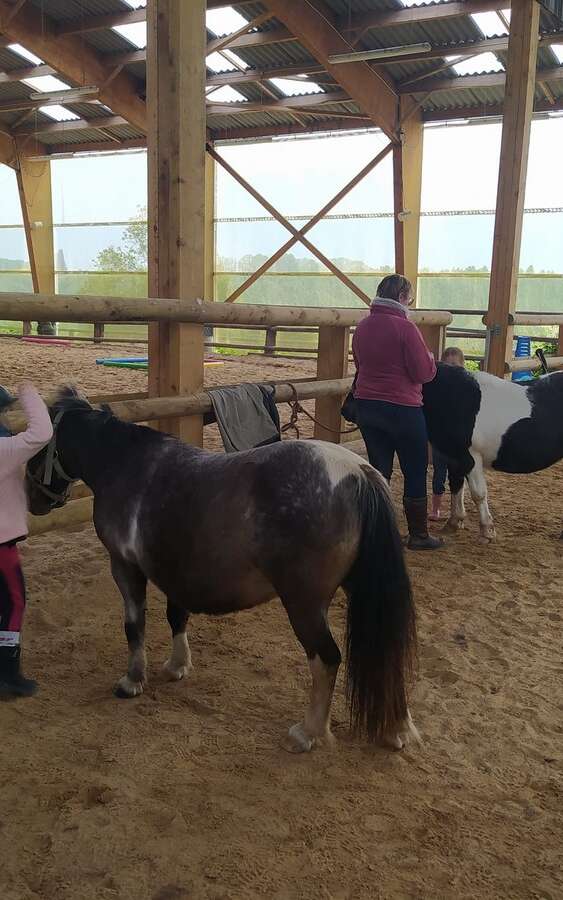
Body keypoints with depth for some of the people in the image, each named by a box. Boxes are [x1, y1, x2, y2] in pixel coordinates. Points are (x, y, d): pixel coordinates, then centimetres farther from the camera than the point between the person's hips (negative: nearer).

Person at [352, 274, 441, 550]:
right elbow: (424, 373, -13)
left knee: (379, 470, 14)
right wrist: (430, 358, 7)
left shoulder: (362, 327, 6)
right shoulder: (405, 328, -15)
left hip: (366, 406, 6)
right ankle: (418, 535, 16)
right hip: (402, 408, -6)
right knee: (415, 472, 8)